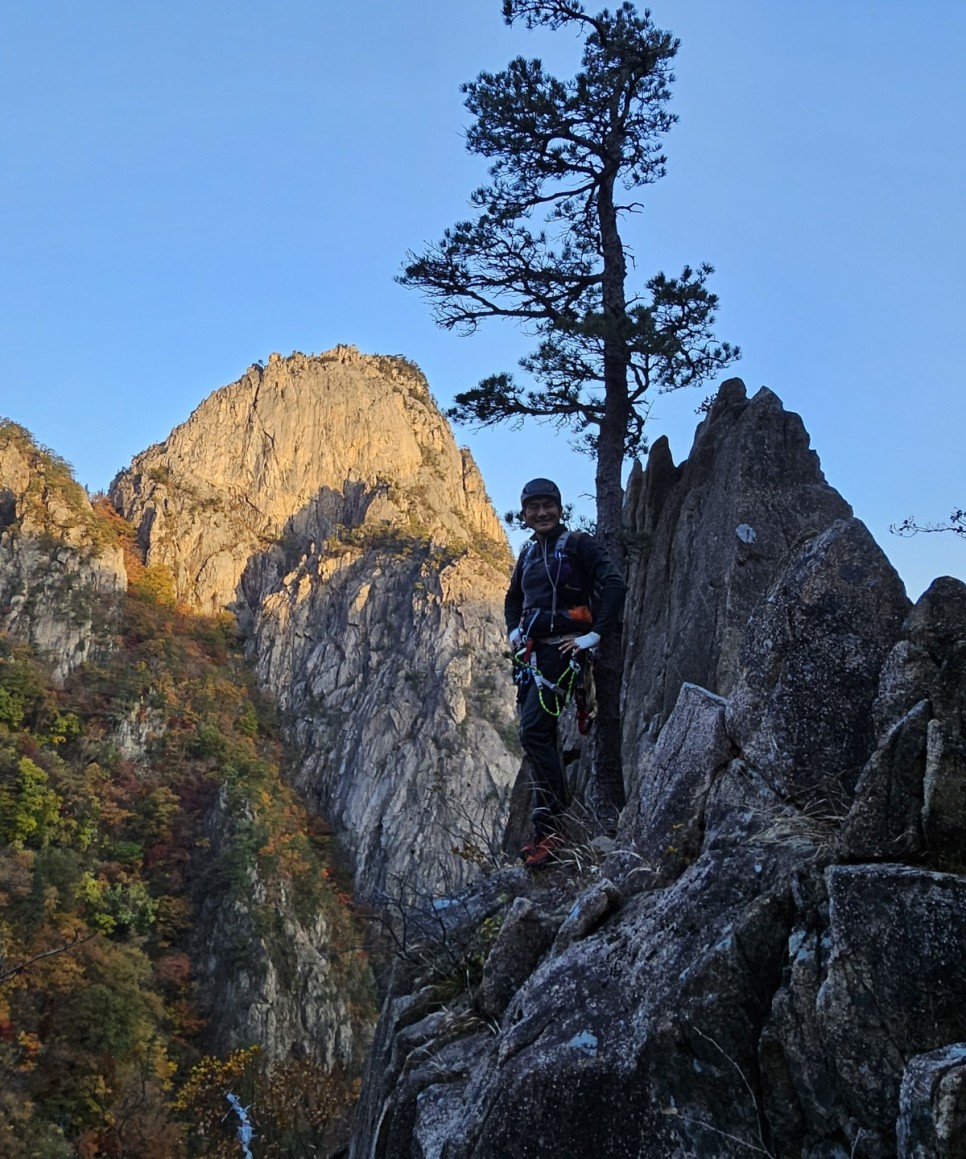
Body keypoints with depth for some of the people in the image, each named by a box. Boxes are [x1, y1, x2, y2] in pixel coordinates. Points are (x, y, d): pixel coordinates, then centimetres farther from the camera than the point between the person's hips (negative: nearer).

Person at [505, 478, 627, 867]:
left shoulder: (578, 543, -3)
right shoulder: (529, 552, 18)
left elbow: (615, 584, -14)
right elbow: (513, 597, 33)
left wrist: (596, 634, -18)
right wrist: (514, 629, 16)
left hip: (563, 648, -8)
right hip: (532, 649, 8)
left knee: (533, 731, -18)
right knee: (539, 736, 7)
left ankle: (551, 829, -13)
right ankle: (545, 832, 14)